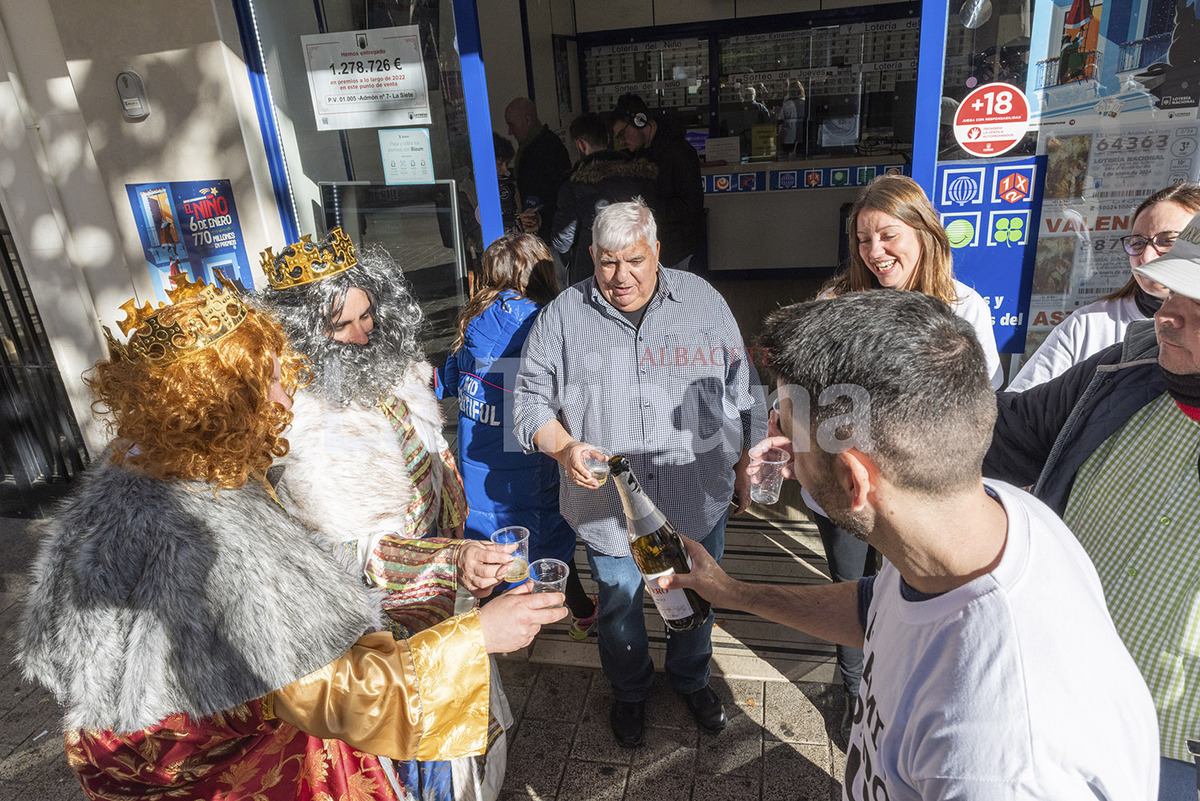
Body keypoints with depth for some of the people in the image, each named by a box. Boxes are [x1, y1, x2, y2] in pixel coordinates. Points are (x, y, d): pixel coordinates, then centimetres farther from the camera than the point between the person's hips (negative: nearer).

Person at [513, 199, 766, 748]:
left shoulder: (703, 301, -1)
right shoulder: (562, 318, -6)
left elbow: (742, 392, 6)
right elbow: (529, 399, -2)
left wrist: (743, 468, 9)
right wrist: (564, 448, -21)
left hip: (699, 500, 1)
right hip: (607, 505, -1)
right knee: (618, 604, 19)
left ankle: (691, 678, 52)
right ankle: (630, 691, 49)